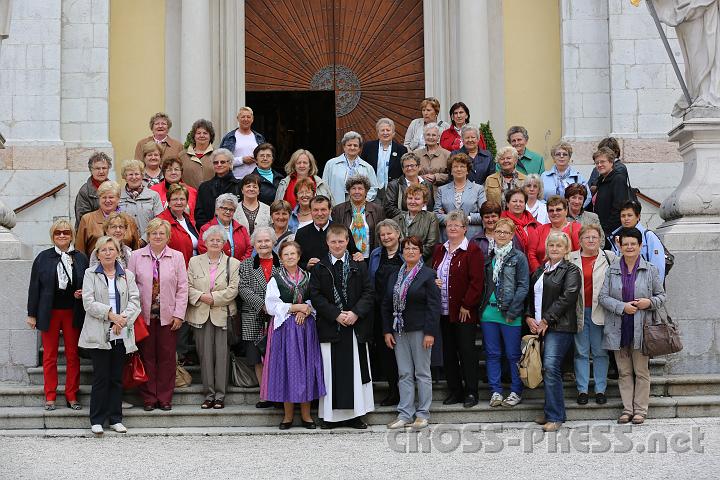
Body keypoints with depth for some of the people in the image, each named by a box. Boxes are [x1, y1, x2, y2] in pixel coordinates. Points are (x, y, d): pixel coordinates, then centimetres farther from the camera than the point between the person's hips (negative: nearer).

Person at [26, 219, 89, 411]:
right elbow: (34, 287, 1)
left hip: (73, 313, 1)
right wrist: (32, 314, -1)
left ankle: (72, 397, 12)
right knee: (49, 356, 5)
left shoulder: (80, 258, 4)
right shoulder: (43, 258, 0)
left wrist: (82, 293, -10)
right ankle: (50, 397, 11)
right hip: (49, 313, -1)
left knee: (73, 355, 5)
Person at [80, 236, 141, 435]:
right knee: (101, 377, -3)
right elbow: (88, 302, -6)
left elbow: (135, 301, 2)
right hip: (99, 334, -3)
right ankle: (97, 420, 4)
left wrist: (123, 319, -13)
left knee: (117, 377, 7)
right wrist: (110, 314, -16)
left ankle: (115, 418, 14)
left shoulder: (127, 275, 12)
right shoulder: (91, 274, 4)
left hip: (121, 334, 3)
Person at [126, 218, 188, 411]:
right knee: (147, 356, 4)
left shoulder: (177, 257, 4)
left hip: (168, 316, 0)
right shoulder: (137, 257, 4)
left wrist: (179, 314, -4)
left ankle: (165, 398, 11)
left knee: (167, 357, 3)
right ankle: (148, 397, 11)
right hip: (144, 315, 0)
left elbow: (182, 288, 2)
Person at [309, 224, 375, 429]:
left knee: (356, 370, 4)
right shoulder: (319, 267, 3)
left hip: (356, 325, 1)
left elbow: (368, 292, 3)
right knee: (331, 371, 1)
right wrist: (336, 315, -12)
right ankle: (331, 415, 8)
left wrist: (356, 313, -12)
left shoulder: (359, 265, 7)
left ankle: (356, 414, 10)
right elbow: (316, 296, -2)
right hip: (329, 325, -1)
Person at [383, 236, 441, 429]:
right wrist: (387, 331, 6)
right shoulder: (395, 276, 12)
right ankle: (405, 414, 10)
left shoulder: (428, 274, -5)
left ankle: (423, 414, 9)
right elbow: (387, 305, 14)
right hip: (399, 331, 5)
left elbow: (434, 305, -10)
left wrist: (430, 333, -16)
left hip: (420, 330, -5)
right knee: (404, 374, 7)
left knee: (422, 373, 2)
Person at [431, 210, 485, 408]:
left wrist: (466, 305, -15)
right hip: (444, 311, 6)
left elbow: (477, 281, -13)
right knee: (448, 352, 10)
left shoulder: (472, 250, -7)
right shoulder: (440, 250, 13)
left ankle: (471, 393, 6)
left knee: (467, 351, -1)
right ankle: (455, 391, 19)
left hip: (464, 311, -6)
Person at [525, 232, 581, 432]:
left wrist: (546, 320, -13)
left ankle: (555, 416, -13)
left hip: (559, 326, -7)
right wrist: (529, 317, 3)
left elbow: (567, 297, -12)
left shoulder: (571, 271, -1)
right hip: (537, 326, 7)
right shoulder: (539, 271, 21)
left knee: (551, 367, -16)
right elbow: (530, 296, 22)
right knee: (547, 369, 6)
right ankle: (552, 411, 14)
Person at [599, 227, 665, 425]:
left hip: (641, 328, -2)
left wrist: (650, 302, -13)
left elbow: (661, 295, 8)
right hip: (618, 328, 2)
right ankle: (627, 409, 14)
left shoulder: (650, 270, 3)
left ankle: (640, 409, 9)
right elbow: (603, 296, 0)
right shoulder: (612, 270, 5)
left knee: (641, 370, 2)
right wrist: (623, 307, -13)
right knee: (624, 371, 8)